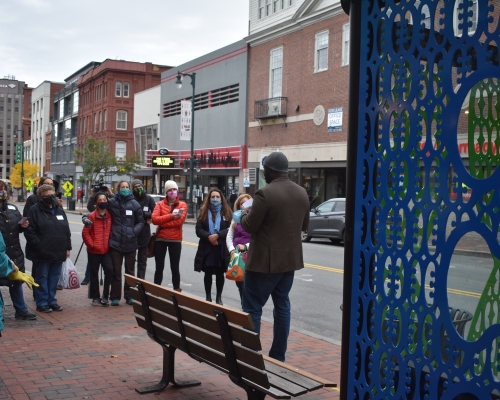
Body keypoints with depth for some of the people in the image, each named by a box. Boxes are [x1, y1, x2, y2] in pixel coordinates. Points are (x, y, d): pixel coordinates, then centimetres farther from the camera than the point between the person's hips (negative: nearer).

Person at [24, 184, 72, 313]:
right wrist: (39, 246, -16)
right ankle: (42, 303, 10)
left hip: (59, 252, 6)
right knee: (42, 278, 3)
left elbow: (67, 231, 16)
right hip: (43, 252, -6)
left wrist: (67, 247, 10)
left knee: (54, 277, 11)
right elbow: (29, 231, -11)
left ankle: (51, 301, 21)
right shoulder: (35, 210, -5)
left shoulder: (59, 210, 14)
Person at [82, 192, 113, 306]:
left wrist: (110, 243, 3)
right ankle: (95, 297, 18)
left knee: (109, 270, -12)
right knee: (94, 274, 6)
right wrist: (91, 244, -10)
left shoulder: (110, 216, 5)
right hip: (94, 251, -2)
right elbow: (85, 233, -7)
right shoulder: (92, 216, -6)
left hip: (106, 250, 3)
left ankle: (105, 296, 1)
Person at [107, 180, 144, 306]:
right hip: (115, 242, -1)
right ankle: (115, 297, 13)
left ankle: (129, 296, 21)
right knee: (116, 271, 5)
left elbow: (140, 221, 6)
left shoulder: (134, 204, 2)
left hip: (130, 242, 1)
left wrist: (135, 231, -8)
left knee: (130, 271, 11)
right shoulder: (112, 202, -1)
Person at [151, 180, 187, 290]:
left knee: (175, 268, 6)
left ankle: (177, 290, 17)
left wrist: (162, 222, -13)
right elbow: (154, 219, -12)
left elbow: (180, 220, -15)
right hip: (160, 239, 1)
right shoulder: (160, 204, 4)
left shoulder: (182, 205, 1)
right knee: (159, 267, 9)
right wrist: (171, 216, -18)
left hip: (175, 240, -1)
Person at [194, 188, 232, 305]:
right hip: (206, 248, 1)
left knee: (220, 274, 8)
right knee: (208, 274, 7)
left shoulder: (226, 212, 2)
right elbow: (198, 230, -2)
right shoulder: (204, 212, 6)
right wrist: (209, 237, -18)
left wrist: (217, 235, -20)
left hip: (222, 248, -1)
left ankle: (219, 297, 19)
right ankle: (208, 297, 17)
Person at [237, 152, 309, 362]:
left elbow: (249, 226, -14)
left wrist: (244, 214, 6)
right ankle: (278, 355, 19)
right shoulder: (302, 193, 5)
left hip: (265, 261, -7)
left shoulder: (265, 193, -18)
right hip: (290, 259, 7)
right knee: (282, 305, 14)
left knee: (252, 308, 0)